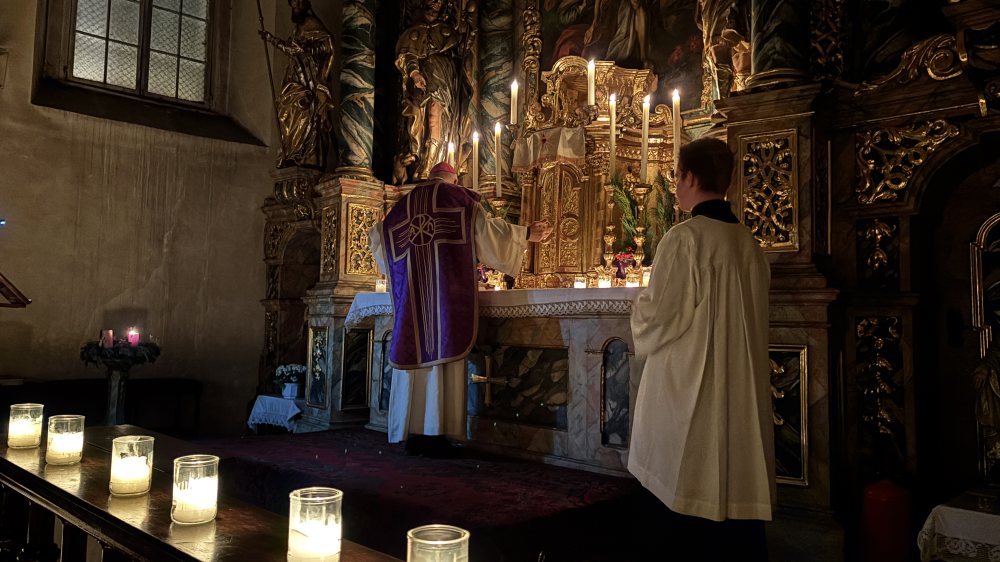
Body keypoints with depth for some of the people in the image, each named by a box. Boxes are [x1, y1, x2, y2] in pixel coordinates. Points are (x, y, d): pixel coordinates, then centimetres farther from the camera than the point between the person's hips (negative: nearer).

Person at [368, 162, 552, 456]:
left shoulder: (406, 203, 20)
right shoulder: (460, 198, 7)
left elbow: (380, 236, 32)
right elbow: (484, 228, -6)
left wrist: (376, 234, 55)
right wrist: (525, 234, 0)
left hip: (411, 295, 4)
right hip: (447, 294, -4)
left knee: (416, 352, 6)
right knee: (442, 356, -5)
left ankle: (414, 433, 7)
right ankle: (436, 433, -8)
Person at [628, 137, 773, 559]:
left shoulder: (685, 238, -14)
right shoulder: (748, 242, 8)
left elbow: (659, 317, -16)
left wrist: (640, 302, 5)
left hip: (694, 389, -7)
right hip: (744, 392, 7)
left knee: (697, 507, 4)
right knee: (740, 491, 13)